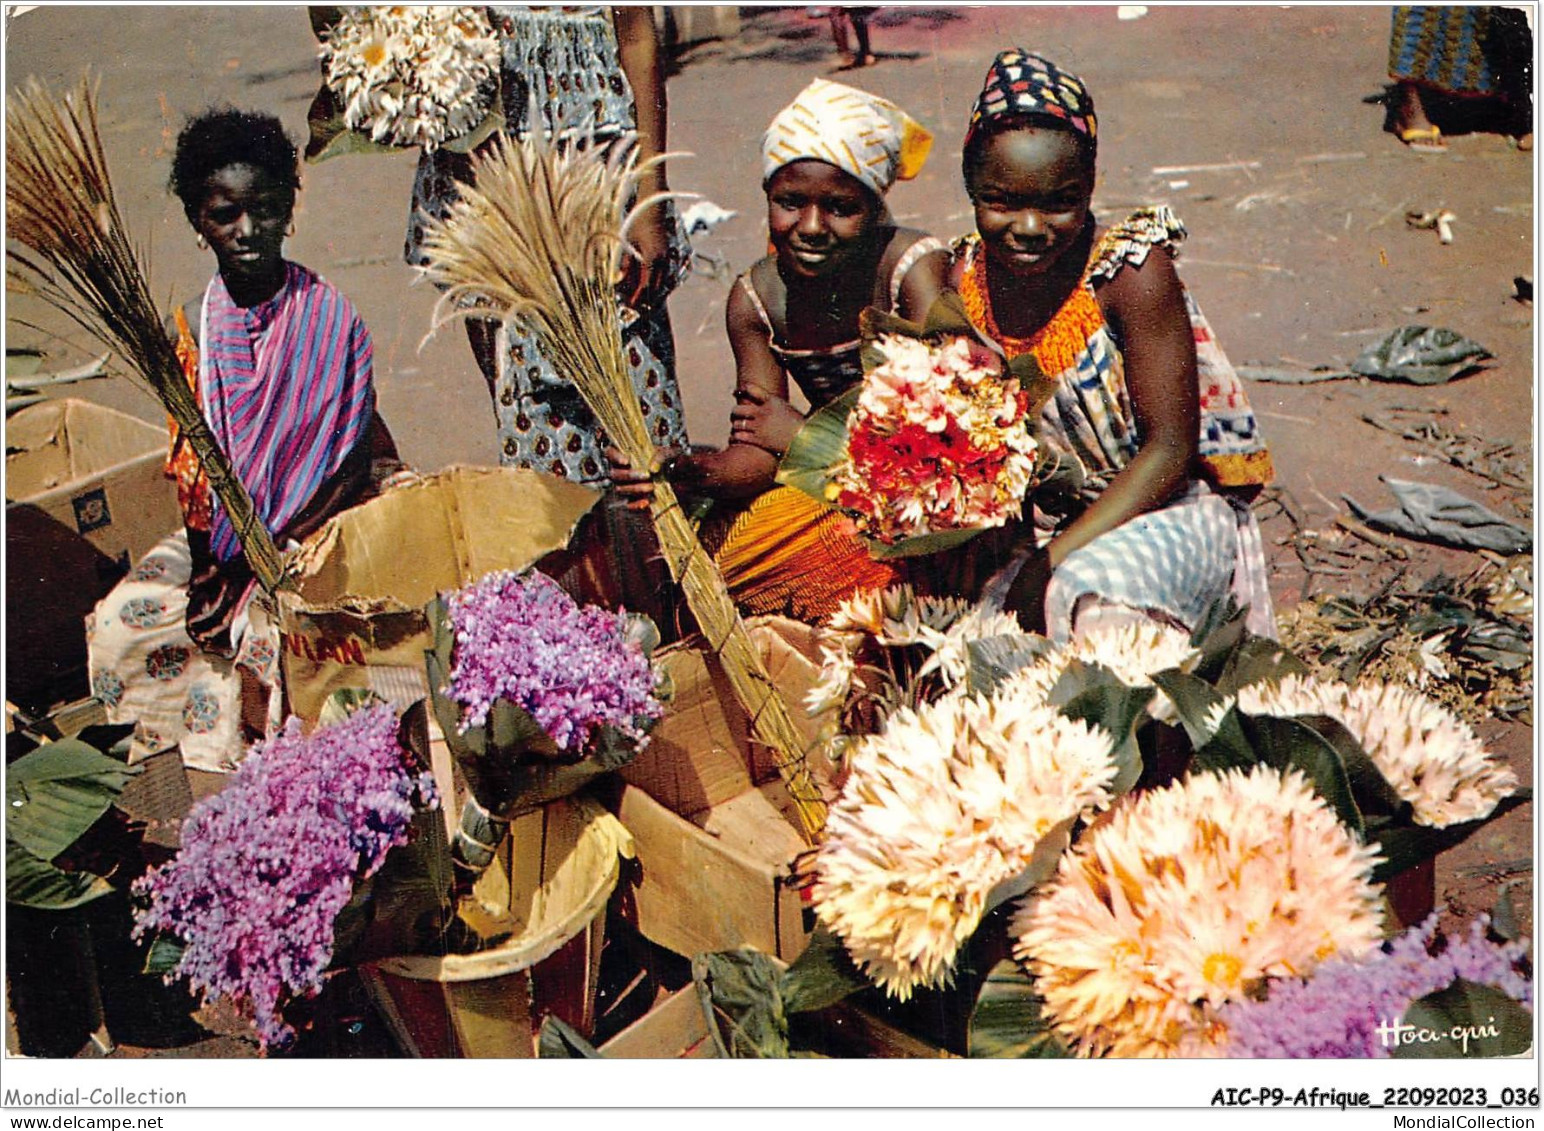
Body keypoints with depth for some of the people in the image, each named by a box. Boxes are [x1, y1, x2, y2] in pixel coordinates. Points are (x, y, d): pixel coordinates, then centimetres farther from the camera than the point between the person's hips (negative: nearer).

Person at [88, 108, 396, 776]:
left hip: (318, 524, -4)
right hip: (224, 530, 5)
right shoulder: (193, 327, 0)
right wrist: (207, 560, -15)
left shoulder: (331, 316, -12)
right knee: (120, 621, -12)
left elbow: (353, 464, -13)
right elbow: (189, 463, 1)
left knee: (268, 627, -29)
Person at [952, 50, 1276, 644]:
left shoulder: (1132, 274, -19)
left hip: (1173, 511, -5)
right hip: (1045, 522, 5)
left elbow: (1169, 450, -19)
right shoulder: (966, 281, -5)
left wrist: (1051, 562, -25)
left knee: (1091, 592, -35)